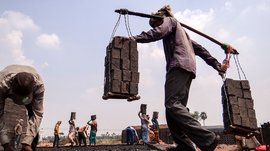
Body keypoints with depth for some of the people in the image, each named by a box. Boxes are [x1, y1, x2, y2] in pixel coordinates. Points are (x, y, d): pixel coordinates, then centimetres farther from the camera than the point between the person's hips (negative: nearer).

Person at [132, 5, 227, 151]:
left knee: (172, 104, -21)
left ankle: (207, 139, -28)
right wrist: (216, 64, 28)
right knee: (175, 106, 0)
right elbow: (198, 48, 32)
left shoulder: (169, 20, 16)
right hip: (188, 68, 9)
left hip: (179, 65, -9)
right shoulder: (179, 30, 39)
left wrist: (134, 38, -14)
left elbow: (157, 32, -8)